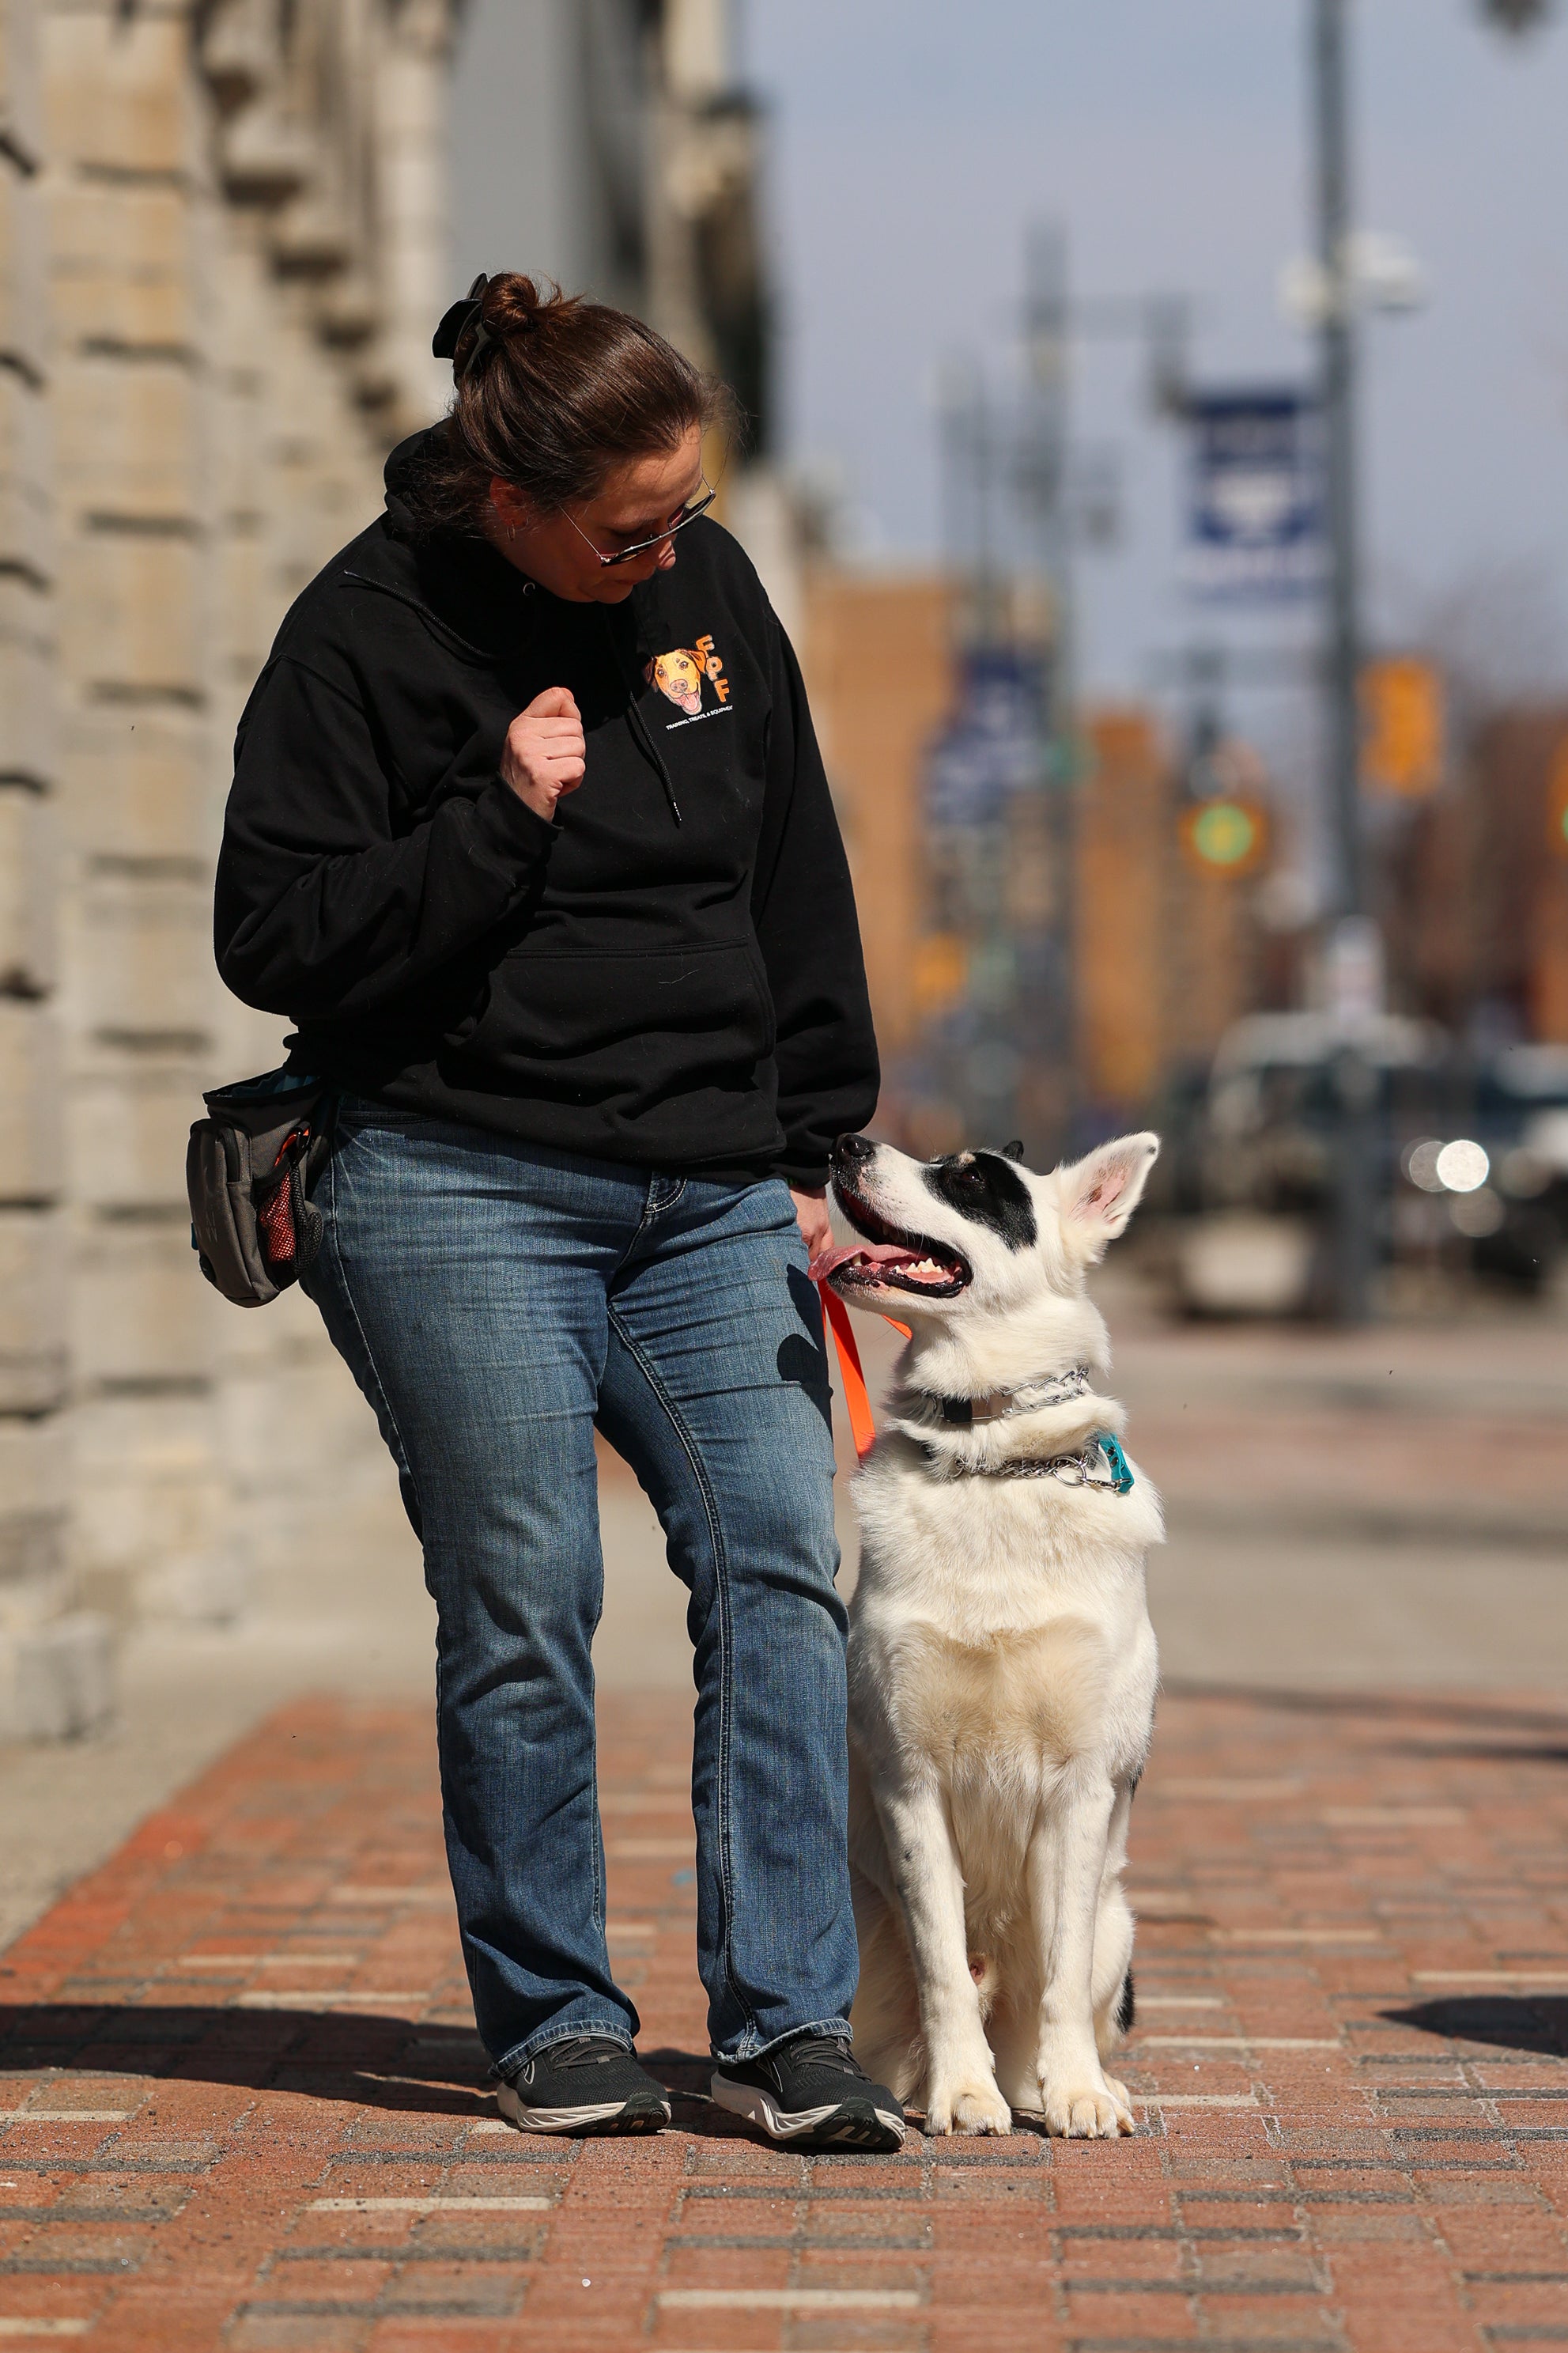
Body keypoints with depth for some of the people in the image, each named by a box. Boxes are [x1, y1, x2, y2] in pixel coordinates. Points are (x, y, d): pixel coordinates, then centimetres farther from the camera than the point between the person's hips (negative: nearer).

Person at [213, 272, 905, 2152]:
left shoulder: (706, 588, 9)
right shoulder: (365, 634, -7)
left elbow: (799, 883, 17)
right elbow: (274, 939, -9)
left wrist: (816, 1146, 13)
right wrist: (501, 819, -17)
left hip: (712, 1199, 5)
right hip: (459, 1198, -5)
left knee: (778, 1569, -6)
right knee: (523, 1607, -5)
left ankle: (785, 2026, -3)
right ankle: (554, 2024, 9)